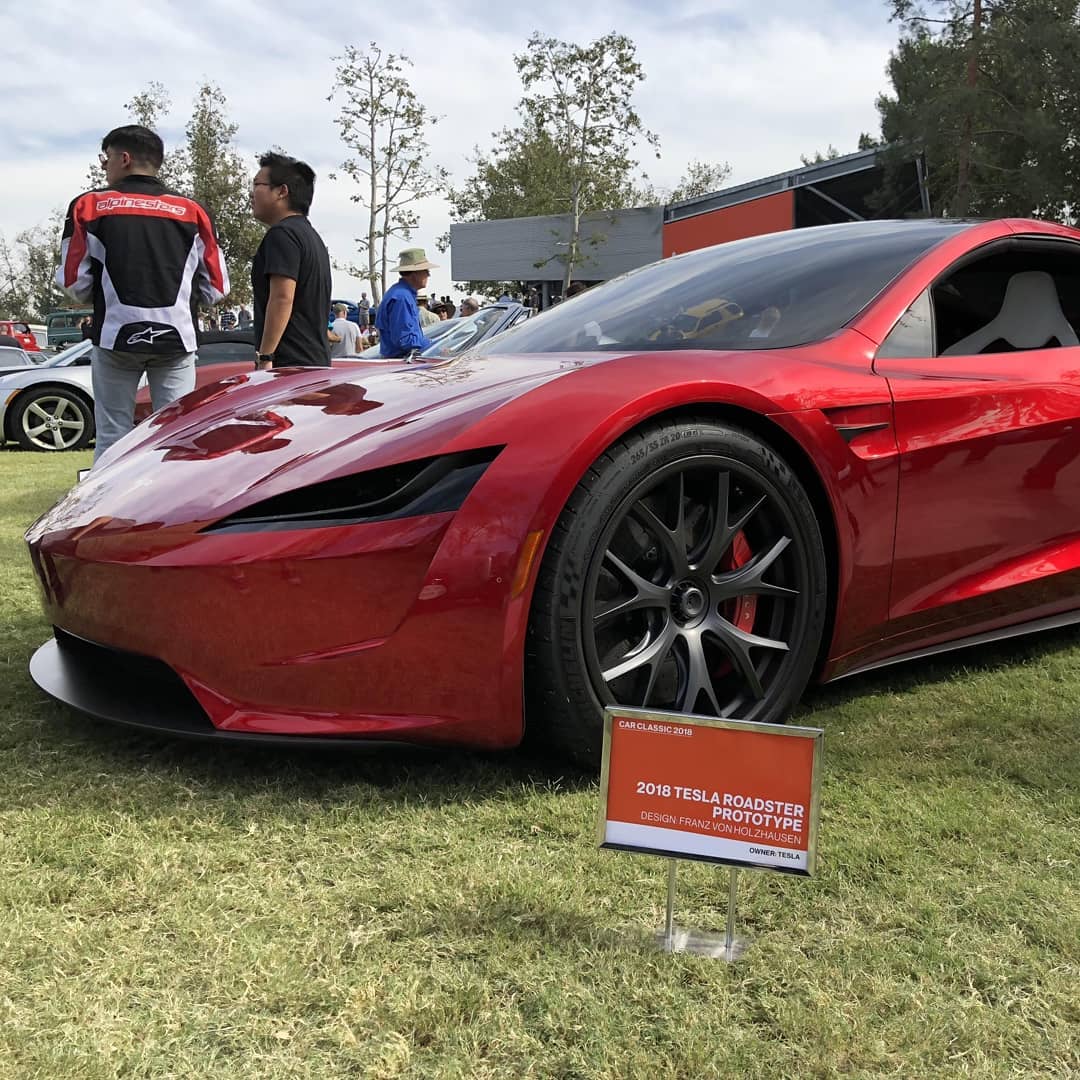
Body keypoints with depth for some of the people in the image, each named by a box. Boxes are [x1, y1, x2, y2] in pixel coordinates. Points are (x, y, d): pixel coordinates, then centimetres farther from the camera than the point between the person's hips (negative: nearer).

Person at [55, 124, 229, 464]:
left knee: (112, 438, 5)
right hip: (177, 338, 1)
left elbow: (74, 283, -2)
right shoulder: (192, 211, 4)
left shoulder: (89, 206, 1)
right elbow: (216, 288, 5)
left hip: (116, 337, -1)